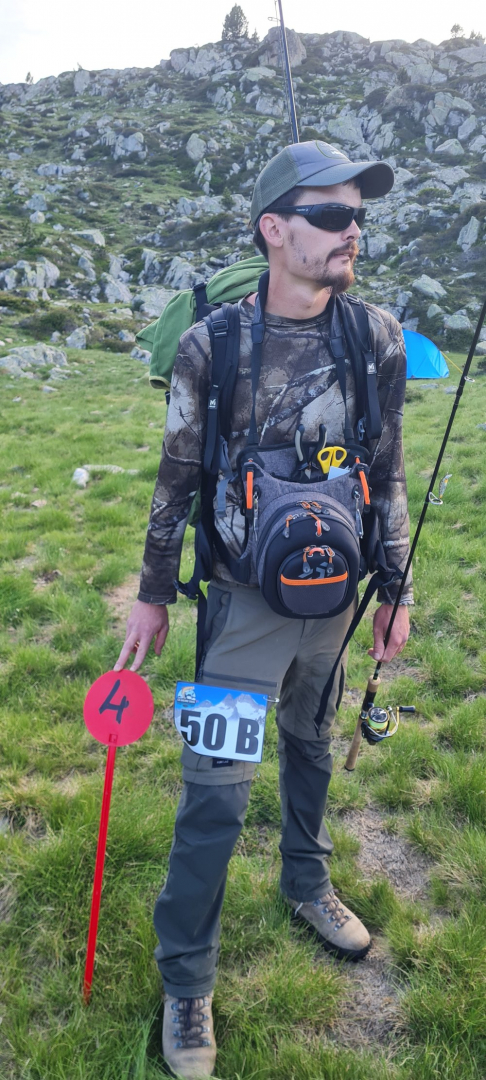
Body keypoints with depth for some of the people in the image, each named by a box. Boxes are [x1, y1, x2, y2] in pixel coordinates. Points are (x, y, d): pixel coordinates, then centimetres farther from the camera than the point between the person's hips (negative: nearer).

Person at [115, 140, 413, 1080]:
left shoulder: (379, 337, -5)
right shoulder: (213, 345, -13)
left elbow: (389, 474, 4)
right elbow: (177, 480, -4)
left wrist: (397, 589, 7)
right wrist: (154, 596, 2)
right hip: (246, 598, -3)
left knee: (311, 747, 23)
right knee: (219, 786, 0)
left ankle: (306, 881, 50)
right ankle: (187, 982, 20)